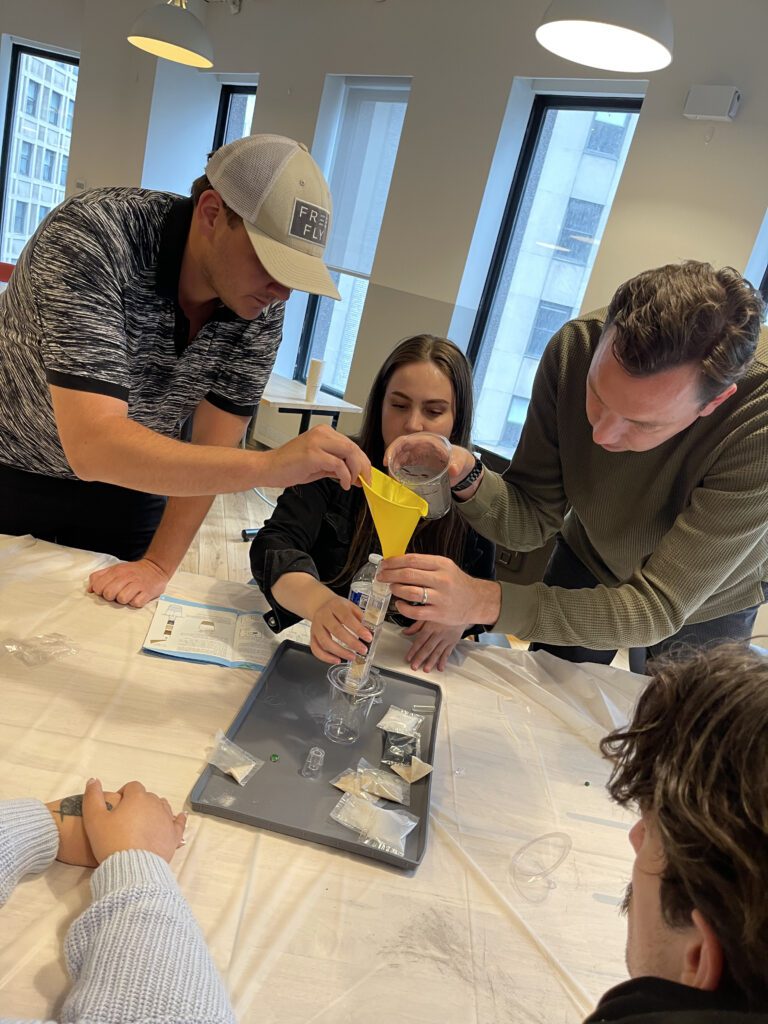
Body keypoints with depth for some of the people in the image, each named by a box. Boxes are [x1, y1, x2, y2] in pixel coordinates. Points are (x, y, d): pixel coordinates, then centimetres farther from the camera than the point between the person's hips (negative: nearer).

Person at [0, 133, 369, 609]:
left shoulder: (264, 307, -17)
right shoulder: (93, 236, -32)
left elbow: (212, 451, -10)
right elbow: (92, 445, -41)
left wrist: (160, 565, -14)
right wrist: (269, 465, -49)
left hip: (133, 484, 4)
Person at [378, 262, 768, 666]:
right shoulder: (577, 346, -30)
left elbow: (658, 609, -37)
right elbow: (533, 519, -21)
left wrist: (483, 600, -47)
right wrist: (468, 478, -43)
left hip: (704, 608, -2)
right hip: (588, 559, 2)